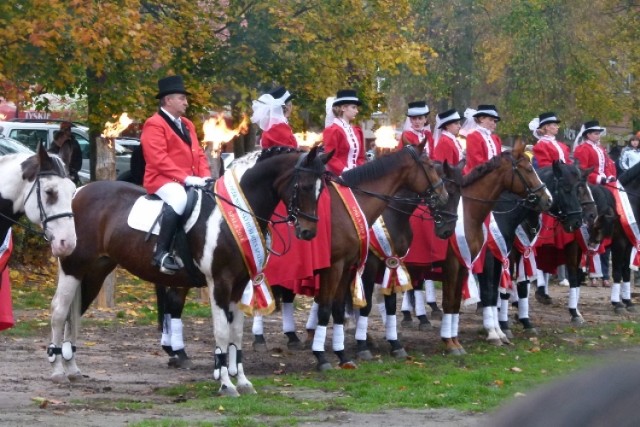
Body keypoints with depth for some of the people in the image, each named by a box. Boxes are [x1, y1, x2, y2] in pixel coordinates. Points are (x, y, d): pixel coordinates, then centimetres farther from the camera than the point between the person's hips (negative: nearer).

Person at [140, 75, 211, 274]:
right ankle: (162, 252, -38)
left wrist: (205, 177, 0)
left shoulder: (187, 124, 21)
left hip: (190, 181, 9)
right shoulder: (154, 125, -7)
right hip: (163, 180, -9)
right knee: (178, 198, -38)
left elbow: (198, 154, 21)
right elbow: (159, 159, -18)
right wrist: (186, 178, -23)